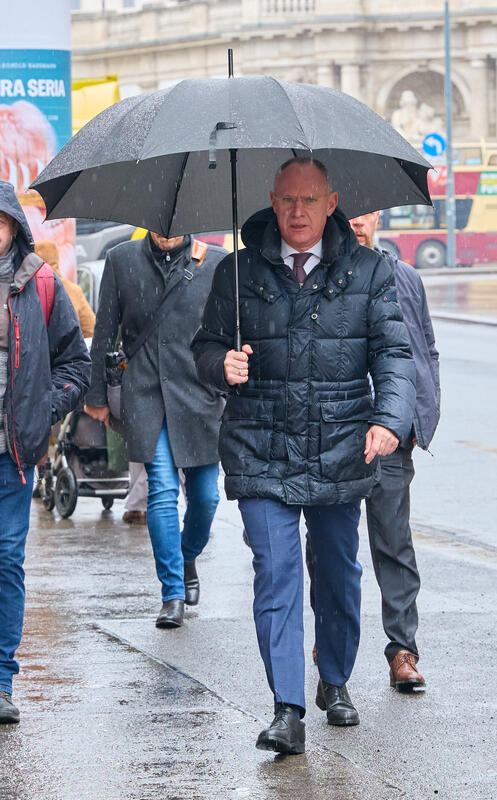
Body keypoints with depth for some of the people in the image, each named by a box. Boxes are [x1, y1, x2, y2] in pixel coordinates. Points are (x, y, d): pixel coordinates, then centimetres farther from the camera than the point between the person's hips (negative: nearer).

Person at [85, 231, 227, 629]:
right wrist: (98, 395, 11)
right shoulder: (121, 260, 5)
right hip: (144, 397, 0)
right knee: (163, 491, -10)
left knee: (205, 496, 7)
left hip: (199, 397, 0)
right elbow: (105, 331, 10)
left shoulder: (216, 263, 0)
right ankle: (173, 594, -6)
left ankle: (188, 560, 37)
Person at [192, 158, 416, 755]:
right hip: (262, 453, -1)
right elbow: (206, 345, 10)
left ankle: (335, 683, 35)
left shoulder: (367, 271, 3)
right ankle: (287, 712, -11)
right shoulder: (240, 272, 3)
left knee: (339, 571, 13)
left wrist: (389, 419, -15)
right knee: (276, 574, -10)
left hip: (341, 453, 1)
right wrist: (223, 364, -14)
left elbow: (393, 353, 1)